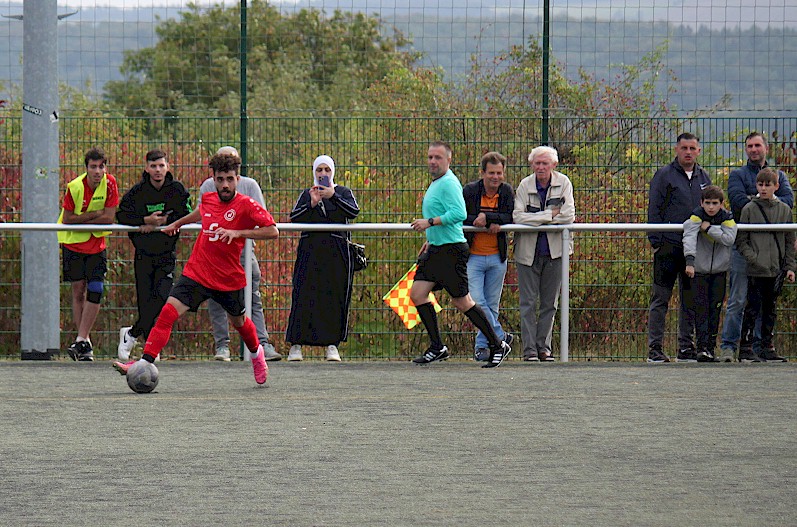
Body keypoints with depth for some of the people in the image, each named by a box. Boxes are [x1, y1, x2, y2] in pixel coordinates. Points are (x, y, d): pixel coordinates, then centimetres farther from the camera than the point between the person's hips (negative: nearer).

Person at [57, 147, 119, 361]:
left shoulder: (109, 183, -12)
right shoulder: (74, 187, -17)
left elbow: (109, 217, -15)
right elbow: (68, 219, -15)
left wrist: (81, 221, -17)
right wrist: (95, 215, -20)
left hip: (97, 245, 1)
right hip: (73, 244, -1)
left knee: (95, 291, -11)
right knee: (78, 291, 3)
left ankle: (81, 340, -9)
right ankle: (85, 342, 11)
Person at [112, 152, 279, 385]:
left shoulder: (246, 205, -13)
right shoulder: (208, 199, 3)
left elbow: (272, 231, -18)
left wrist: (237, 233, -26)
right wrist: (177, 224, 41)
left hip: (229, 279, -3)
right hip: (196, 274, 3)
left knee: (238, 321, 19)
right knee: (168, 313, -16)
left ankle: (256, 354, 52)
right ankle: (145, 362, -21)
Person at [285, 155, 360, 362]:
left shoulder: (343, 192, 11)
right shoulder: (306, 194, 15)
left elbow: (353, 212, -8)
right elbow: (294, 218, 0)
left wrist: (333, 196, -16)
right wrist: (312, 204, -14)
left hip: (336, 251, 0)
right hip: (310, 251, 0)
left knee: (335, 296, -4)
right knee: (304, 295, -7)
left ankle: (332, 344, 2)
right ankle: (296, 344, -6)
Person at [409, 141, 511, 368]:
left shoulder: (449, 183, -14)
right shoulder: (435, 183, 17)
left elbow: (459, 213, -27)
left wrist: (430, 222, -25)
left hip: (451, 251, -10)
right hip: (436, 249, 10)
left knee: (462, 302, -5)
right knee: (417, 294, 1)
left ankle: (497, 346, 6)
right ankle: (437, 348, 6)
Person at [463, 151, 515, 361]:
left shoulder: (507, 191, 1)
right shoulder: (469, 191, -7)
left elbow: (510, 218, -10)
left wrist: (486, 217, -24)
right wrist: (491, 225, -22)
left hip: (497, 257, 2)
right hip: (473, 256, -2)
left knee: (492, 305, 7)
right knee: (477, 302, -14)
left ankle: (482, 345, 17)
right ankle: (500, 336, -4)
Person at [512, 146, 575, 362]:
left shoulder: (563, 183, -1)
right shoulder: (525, 186, -3)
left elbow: (569, 215, -11)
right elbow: (517, 216, -15)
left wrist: (536, 219, -11)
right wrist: (550, 215, -17)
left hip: (555, 249, 1)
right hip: (528, 252, -1)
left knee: (549, 303, 6)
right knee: (528, 303, -3)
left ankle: (543, 346, 15)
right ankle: (529, 349, 0)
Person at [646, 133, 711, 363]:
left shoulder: (703, 177, 14)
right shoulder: (664, 175, -1)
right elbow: (654, 211, -4)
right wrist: (656, 242, -11)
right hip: (669, 246, -5)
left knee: (691, 300, 8)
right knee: (661, 298, -3)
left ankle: (686, 347, 14)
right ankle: (654, 348, -1)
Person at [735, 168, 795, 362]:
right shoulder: (749, 209, -1)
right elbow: (741, 241, -1)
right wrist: (753, 259, -15)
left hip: (777, 269, 4)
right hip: (756, 271, -4)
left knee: (771, 309, 9)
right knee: (753, 308, -5)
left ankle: (768, 348, 16)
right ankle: (745, 348, -2)